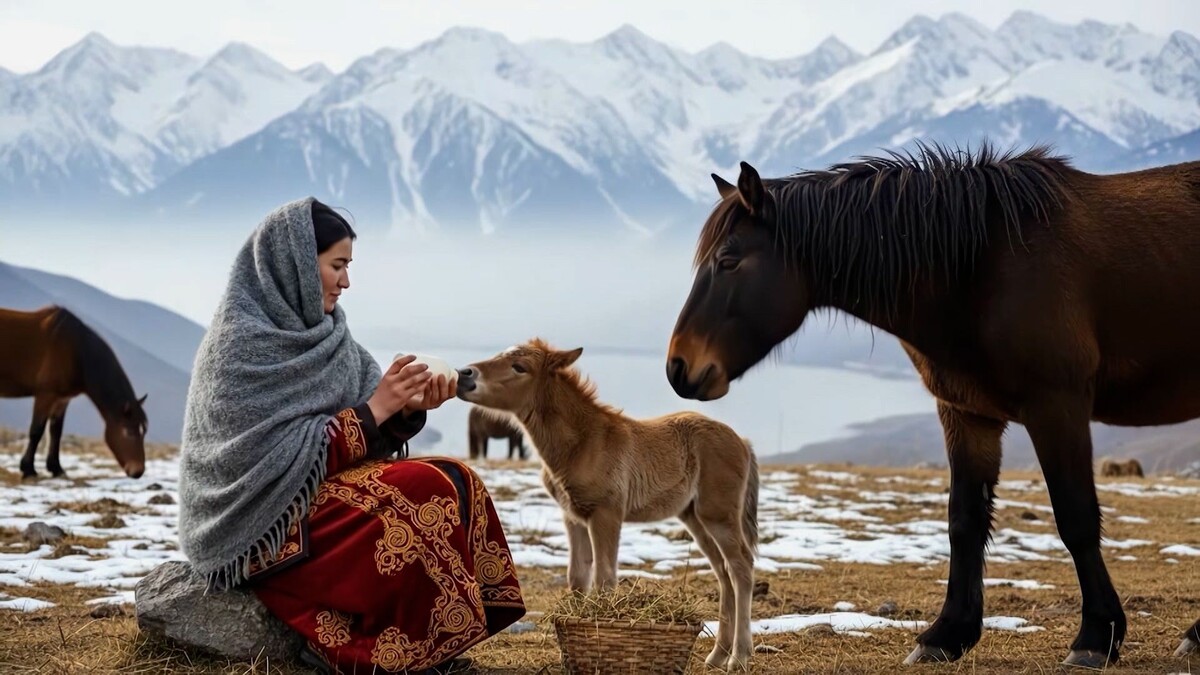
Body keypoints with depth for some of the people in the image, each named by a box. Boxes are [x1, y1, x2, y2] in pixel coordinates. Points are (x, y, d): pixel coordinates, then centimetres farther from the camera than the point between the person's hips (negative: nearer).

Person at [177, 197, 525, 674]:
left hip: (328, 489, 8)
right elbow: (278, 457, -20)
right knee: (422, 495, -24)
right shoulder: (242, 342, -15)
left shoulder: (322, 331, 9)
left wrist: (407, 410, -14)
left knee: (456, 482, -11)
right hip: (262, 524, -8)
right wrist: (374, 409, -20)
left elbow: (366, 435, 7)